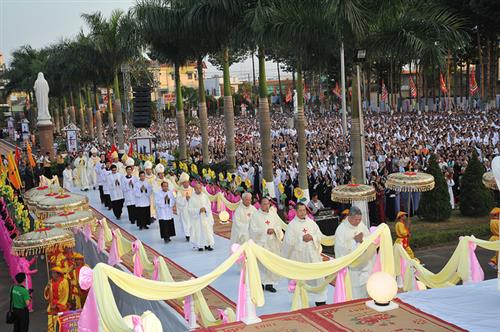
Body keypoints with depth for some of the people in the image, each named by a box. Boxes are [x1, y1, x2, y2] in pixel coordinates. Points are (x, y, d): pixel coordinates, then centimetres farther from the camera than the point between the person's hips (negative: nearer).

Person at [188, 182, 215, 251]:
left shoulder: (205, 196, 1)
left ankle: (208, 244, 7)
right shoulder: (192, 198, -7)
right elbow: (190, 209, -8)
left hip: (205, 217, 2)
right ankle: (199, 246, 8)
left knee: (207, 229, 1)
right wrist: (198, 210, -17)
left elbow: (209, 205, 5)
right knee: (198, 231, -1)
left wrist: (205, 208, -15)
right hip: (196, 217, -2)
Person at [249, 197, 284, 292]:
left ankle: (269, 283, 10)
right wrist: (265, 231, -17)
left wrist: (274, 230, -13)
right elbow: (253, 229, -8)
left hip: (272, 243, 4)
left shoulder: (274, 214, 10)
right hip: (260, 243, -4)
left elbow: (279, 226, 8)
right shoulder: (255, 215, -3)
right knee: (261, 263, -6)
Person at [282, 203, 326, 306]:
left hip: (312, 255, 3)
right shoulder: (292, 225, -3)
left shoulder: (311, 223, 8)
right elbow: (289, 241, -9)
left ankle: (320, 300, 4)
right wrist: (302, 238, -15)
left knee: (317, 276, -1)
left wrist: (312, 237, -12)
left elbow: (320, 236, 7)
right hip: (298, 255, -3)